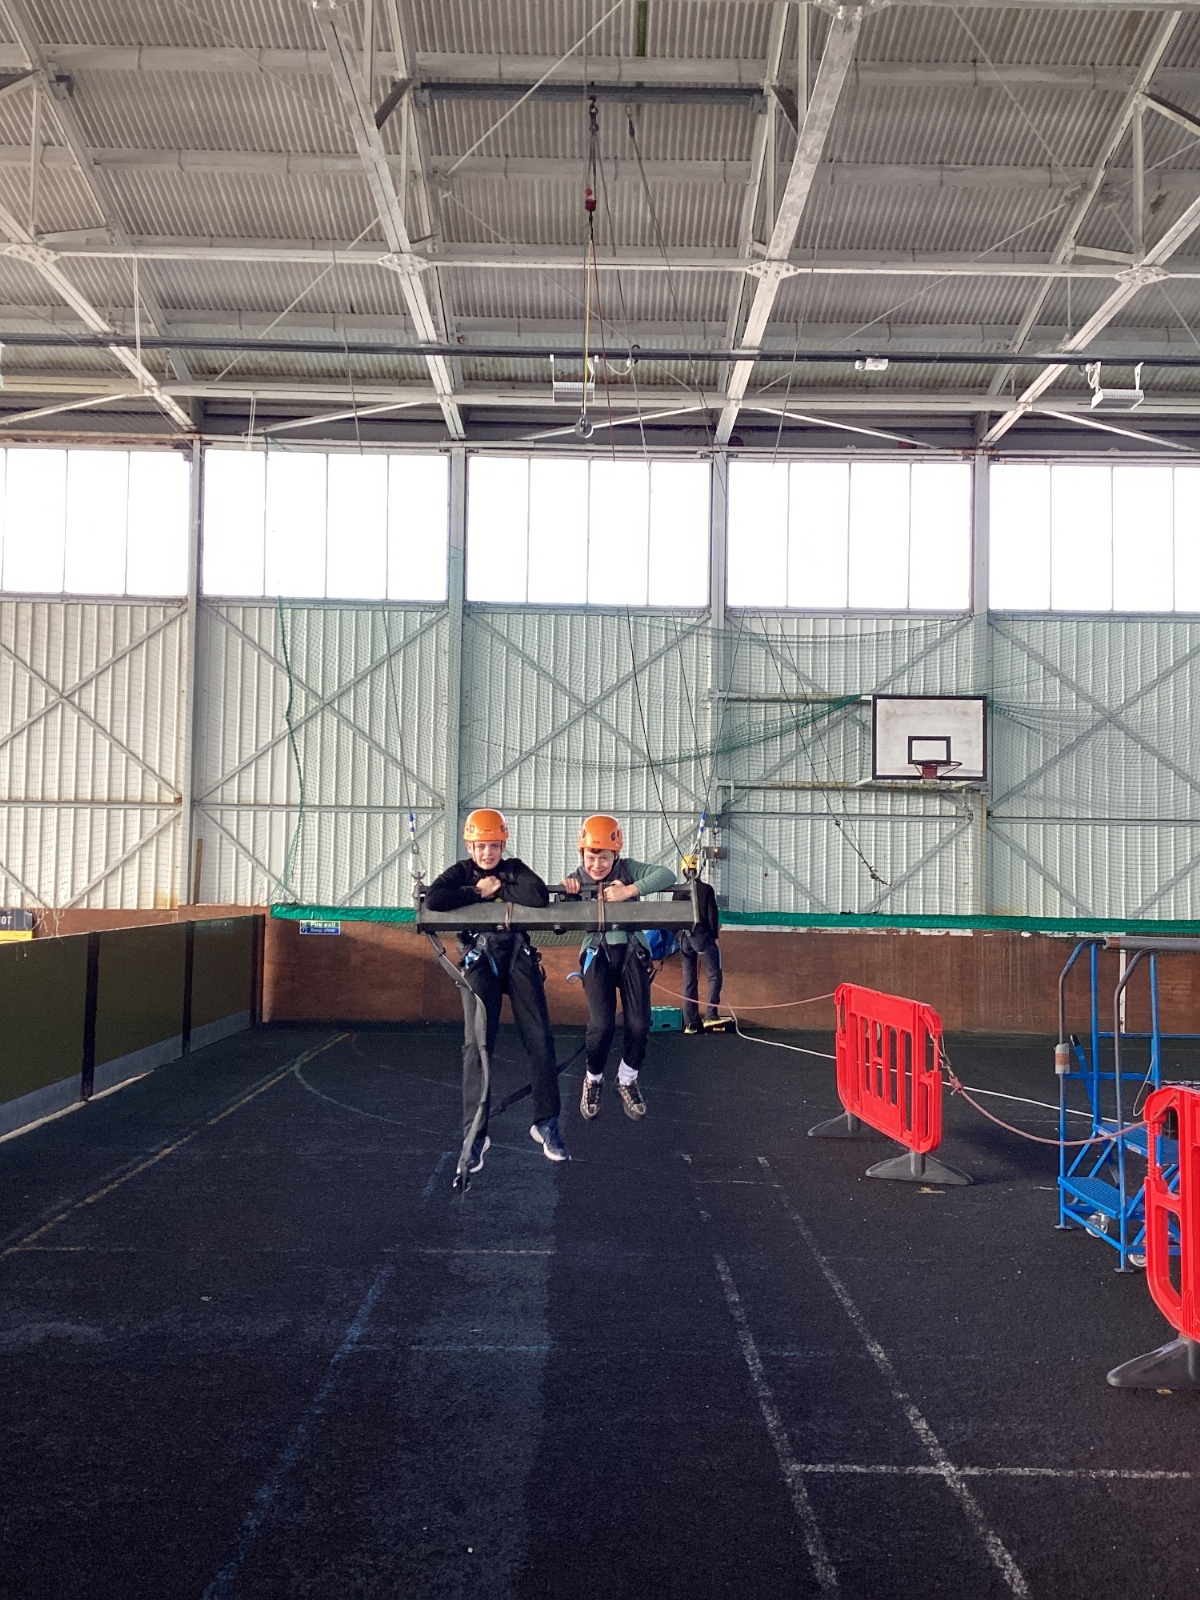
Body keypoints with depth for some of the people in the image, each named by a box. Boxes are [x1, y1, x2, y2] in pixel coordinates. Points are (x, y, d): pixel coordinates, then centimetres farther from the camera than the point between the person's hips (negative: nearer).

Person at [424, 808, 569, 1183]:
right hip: (479, 957, -1)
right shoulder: (461, 872, 7)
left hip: (518, 954, 1)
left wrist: (499, 887, -7)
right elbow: (433, 899, -14)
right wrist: (478, 892, -10)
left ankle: (546, 1124, 9)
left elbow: (540, 896, -13)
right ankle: (475, 1135, -6)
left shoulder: (514, 869, 8)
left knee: (539, 1038, -3)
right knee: (478, 1044, -10)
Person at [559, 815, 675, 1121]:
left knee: (639, 1023, -7)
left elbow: (667, 875, -16)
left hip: (631, 950, 1)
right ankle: (593, 1080, 12)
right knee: (602, 1024, -16)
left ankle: (627, 1081, 20)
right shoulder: (576, 880, -1)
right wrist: (565, 892, -20)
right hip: (597, 954, -1)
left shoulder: (627, 869, -3)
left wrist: (630, 891, -26)